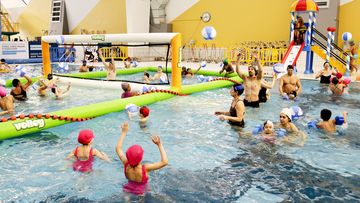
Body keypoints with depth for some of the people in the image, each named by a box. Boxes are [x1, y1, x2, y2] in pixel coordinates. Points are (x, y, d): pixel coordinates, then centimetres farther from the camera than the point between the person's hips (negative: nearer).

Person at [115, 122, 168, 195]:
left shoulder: (126, 165, -21)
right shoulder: (145, 168, -34)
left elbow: (118, 149, -4)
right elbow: (165, 162, -33)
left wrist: (124, 132, 0)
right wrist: (159, 144, -29)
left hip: (127, 191, 4)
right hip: (139, 194, -4)